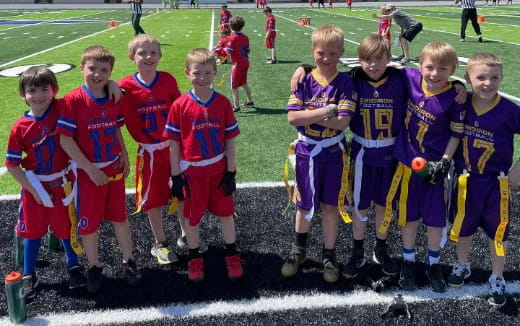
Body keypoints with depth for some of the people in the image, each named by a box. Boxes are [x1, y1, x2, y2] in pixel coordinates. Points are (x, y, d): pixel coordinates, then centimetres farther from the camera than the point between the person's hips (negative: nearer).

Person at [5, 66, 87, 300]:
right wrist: (33, 190, -9)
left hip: (62, 184, 0)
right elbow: (12, 165, -7)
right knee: (33, 231, 13)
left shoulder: (61, 110, -12)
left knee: (66, 227, 13)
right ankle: (28, 276, 30)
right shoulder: (20, 127, -13)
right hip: (35, 186, 0)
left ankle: (73, 267, 35)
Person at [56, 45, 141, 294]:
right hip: (88, 172, -3)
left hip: (114, 169, 4)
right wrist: (91, 169, -18)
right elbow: (65, 140, -17)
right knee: (89, 223, 9)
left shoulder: (114, 99, -2)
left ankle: (128, 261, 31)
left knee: (120, 217, 15)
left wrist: (124, 157, 1)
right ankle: (94, 267, 28)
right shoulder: (73, 101, -16)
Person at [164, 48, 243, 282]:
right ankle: (195, 258, 32)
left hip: (219, 170, 1)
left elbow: (230, 140, -1)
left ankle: (232, 255, 32)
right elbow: (174, 144, -5)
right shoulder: (180, 106, -10)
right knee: (192, 217, 12)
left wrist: (231, 172, -2)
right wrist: (176, 176, -5)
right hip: (192, 172, -1)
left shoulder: (223, 103, -6)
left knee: (226, 214, 13)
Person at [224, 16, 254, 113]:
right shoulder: (245, 37, 3)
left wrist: (224, 48, 0)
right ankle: (250, 101, 32)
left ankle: (236, 106, 3)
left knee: (234, 86, 1)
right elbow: (247, 51, 6)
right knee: (244, 83, 23)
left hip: (237, 64, -7)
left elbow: (229, 52, -19)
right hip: (245, 63, 7)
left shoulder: (232, 38, -16)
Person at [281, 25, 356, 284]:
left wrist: (309, 117, -19)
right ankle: (299, 250, 36)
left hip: (334, 153, -1)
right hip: (307, 152, 1)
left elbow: (343, 122, -18)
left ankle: (329, 255, 28)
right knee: (304, 205, 13)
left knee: (330, 205, 10)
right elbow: (292, 117, -16)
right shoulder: (304, 81, -6)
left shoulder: (345, 82, -8)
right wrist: (326, 111, -23)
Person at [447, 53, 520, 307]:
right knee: (463, 226, 19)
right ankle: (462, 265, 44)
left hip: (496, 182, -2)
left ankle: (497, 279, 32)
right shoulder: (462, 105, -11)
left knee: (497, 231, 12)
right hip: (465, 180, 3)